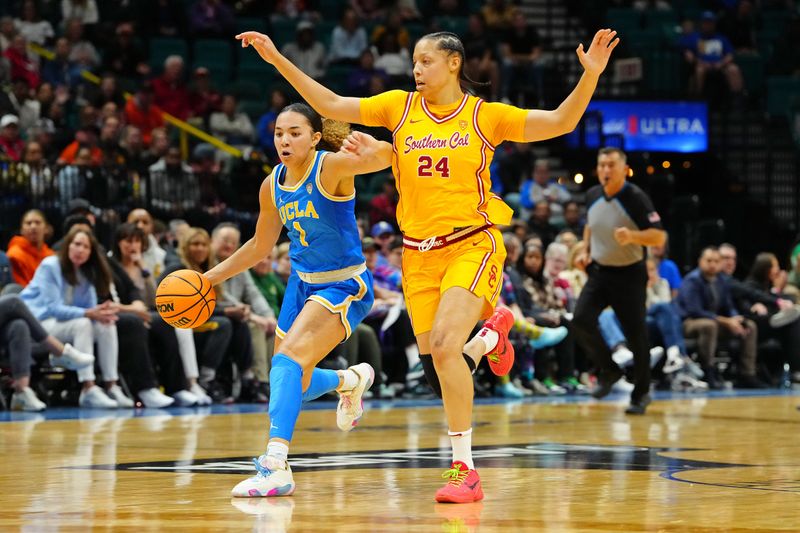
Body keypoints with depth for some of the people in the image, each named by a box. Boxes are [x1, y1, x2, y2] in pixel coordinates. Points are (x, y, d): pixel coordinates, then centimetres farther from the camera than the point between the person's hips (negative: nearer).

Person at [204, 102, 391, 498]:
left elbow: (383, 160, -38)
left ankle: (275, 465, -34)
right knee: (291, 386, 15)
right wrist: (212, 277, 12)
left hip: (344, 286, -8)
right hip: (302, 284, 8)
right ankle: (351, 380, 46)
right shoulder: (273, 186, 2)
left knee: (288, 360, -27)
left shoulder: (332, 167, -18)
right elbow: (260, 246, 16)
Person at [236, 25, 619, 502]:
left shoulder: (485, 115, -2)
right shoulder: (400, 107, 6)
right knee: (440, 374, 6)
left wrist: (591, 74, -20)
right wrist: (277, 60, -3)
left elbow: (561, 122, -5)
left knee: (443, 344, -27)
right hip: (419, 254, 4)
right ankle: (493, 333, 42)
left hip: (472, 245, -4)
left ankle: (464, 470, -19)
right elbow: (330, 105, 4)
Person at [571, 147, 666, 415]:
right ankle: (609, 370, 5)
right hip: (599, 271, 5)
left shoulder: (636, 198, -16)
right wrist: (586, 250, 9)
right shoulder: (592, 196, 1)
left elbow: (659, 236, -18)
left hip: (629, 274, -4)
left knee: (636, 335, -2)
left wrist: (632, 236, -35)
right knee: (581, 319, -16)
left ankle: (641, 394, 14)